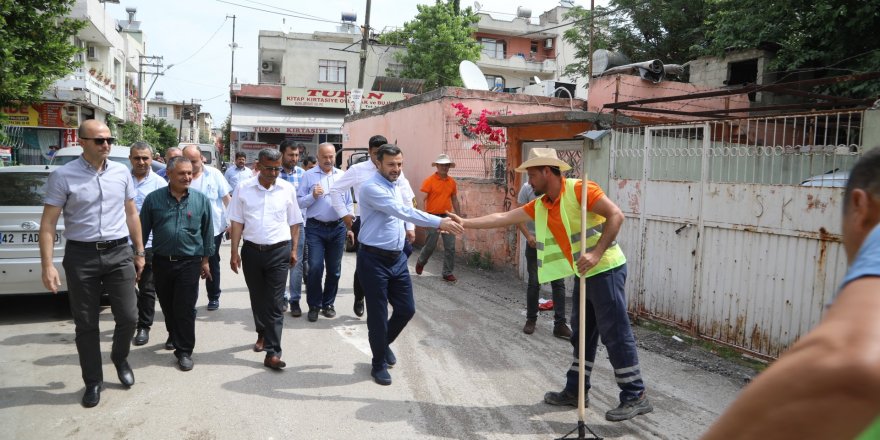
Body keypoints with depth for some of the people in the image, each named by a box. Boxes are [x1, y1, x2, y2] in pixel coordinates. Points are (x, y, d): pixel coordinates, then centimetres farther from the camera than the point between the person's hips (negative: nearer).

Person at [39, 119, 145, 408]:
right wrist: (47, 265, -12)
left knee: (128, 317, 3)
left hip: (119, 253, 2)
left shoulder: (122, 173, 4)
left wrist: (140, 252, 13)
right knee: (86, 324, 8)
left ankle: (120, 357, 34)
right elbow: (48, 223, -5)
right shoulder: (63, 176, -6)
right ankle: (93, 381, 24)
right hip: (81, 256, -2)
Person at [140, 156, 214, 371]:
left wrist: (205, 260, 6)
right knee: (167, 306, 15)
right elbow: (143, 229, 5)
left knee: (185, 309, -2)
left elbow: (208, 232, 5)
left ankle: (184, 351, 7)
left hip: (189, 263, -2)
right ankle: (175, 337, 38)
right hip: (162, 262, 2)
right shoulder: (154, 199, -1)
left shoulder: (201, 200, -1)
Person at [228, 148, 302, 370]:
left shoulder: (287, 189, -1)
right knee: (257, 298, 17)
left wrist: (294, 250, 3)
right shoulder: (243, 189, -1)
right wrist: (234, 253, -2)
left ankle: (272, 353, -4)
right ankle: (263, 334, 40)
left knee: (275, 303, -3)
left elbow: (294, 223, 6)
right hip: (251, 250, 2)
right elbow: (237, 222, 1)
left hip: (279, 252, -1)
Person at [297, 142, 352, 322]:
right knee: (315, 267, -7)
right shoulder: (308, 175, 1)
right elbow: (299, 202, -1)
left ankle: (328, 304, 24)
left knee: (334, 269, 9)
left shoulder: (342, 176, 10)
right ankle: (314, 306, 9)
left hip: (338, 228, 3)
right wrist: (313, 196, -18)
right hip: (315, 228, -3)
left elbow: (348, 203, 13)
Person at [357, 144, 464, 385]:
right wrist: (439, 222, -35)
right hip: (374, 259, -8)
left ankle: (384, 343, 38)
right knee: (378, 314, 3)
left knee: (406, 309, 10)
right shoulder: (371, 188, -19)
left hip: (397, 258, 8)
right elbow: (402, 211, -30)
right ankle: (379, 363, 23)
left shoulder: (396, 186, 10)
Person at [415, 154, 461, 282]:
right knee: (430, 245, 6)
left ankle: (448, 273, 11)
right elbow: (423, 200, -8)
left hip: (448, 217, 4)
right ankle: (420, 262, 35)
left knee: (450, 247, 1)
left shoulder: (452, 182, 7)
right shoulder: (429, 181, -7)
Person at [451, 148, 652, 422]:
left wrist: (596, 254, -27)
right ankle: (575, 391, 25)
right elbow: (503, 218, 9)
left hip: (606, 269, -8)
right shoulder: (540, 206, 7)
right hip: (583, 274, 8)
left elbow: (616, 215, -21)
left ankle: (636, 397, 6)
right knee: (582, 335, 14)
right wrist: (466, 223, 7)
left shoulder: (579, 189, -16)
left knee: (615, 334, -4)